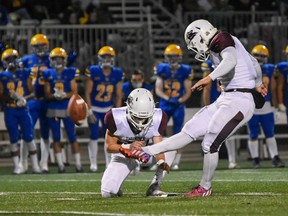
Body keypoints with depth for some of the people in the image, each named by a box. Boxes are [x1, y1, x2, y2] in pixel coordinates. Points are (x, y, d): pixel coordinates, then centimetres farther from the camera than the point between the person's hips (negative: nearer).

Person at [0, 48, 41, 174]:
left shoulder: (24, 74, 5)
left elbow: (31, 91, 8)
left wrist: (24, 98, -11)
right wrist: (10, 97, -16)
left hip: (23, 109, 0)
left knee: (28, 137, 0)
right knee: (14, 138, 2)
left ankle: (35, 165, 5)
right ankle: (18, 166, 6)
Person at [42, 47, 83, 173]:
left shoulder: (70, 73, 0)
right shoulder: (48, 74, 5)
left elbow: (74, 92, -3)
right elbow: (47, 94, 4)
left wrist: (65, 95, -21)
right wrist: (54, 96, -18)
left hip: (67, 109, -2)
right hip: (53, 109, 2)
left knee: (72, 137, -1)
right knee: (56, 138, 2)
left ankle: (78, 164, 4)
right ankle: (60, 165, 6)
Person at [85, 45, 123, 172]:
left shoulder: (117, 74, -3)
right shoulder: (93, 72, -13)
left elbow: (118, 95, 3)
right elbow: (87, 93, -10)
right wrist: (89, 111, -14)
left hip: (108, 109, 3)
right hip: (94, 108, -3)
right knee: (94, 136, -4)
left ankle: (109, 163, 8)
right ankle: (93, 164, 4)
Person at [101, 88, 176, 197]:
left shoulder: (157, 118, -24)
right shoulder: (117, 118, -30)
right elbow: (109, 146, -19)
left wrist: (161, 162, -44)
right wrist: (129, 147, -39)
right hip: (123, 155, -3)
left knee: (171, 148, -23)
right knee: (107, 192, -20)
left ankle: (154, 187, -14)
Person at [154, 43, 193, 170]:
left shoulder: (185, 71, -4)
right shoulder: (162, 70, 1)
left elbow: (188, 92, -2)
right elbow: (158, 90, -3)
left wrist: (179, 100, -21)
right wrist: (168, 98, -21)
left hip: (178, 106, -1)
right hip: (164, 106, 2)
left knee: (177, 135, -1)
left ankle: (176, 162, 6)